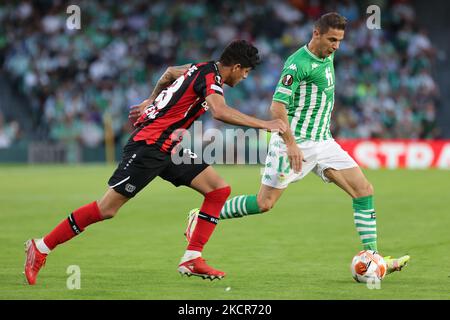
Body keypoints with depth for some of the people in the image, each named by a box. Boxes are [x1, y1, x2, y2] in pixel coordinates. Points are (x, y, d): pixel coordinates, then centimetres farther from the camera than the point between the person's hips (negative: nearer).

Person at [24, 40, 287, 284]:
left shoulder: (201, 69, 12)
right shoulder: (211, 77, -16)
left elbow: (170, 72, 33)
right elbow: (220, 111, -35)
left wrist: (151, 101, 43)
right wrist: (263, 124, -30)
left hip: (169, 148, 10)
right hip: (149, 146, -10)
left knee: (219, 189, 0)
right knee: (107, 209, -9)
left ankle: (192, 259, 0)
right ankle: (41, 248, 2)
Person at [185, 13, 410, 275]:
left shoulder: (328, 57, 10)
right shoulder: (298, 63, -17)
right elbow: (277, 107, -22)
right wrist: (291, 144, -27)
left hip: (323, 142, 8)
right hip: (296, 142, -8)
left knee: (365, 190, -4)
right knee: (264, 203, -5)